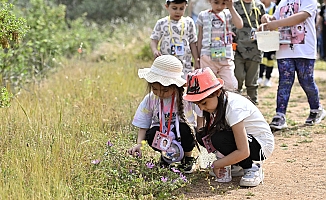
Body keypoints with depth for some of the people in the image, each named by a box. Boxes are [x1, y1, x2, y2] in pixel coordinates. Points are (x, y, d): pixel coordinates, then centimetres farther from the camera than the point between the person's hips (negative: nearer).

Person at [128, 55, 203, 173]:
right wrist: (139, 144, -22)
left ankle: (188, 158, -3)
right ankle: (165, 155, 5)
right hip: (162, 134, 2)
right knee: (151, 135, -31)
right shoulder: (150, 99, -9)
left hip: (182, 135, -2)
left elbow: (201, 114, -5)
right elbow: (143, 125, -6)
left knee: (184, 128, -35)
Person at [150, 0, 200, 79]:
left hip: (185, 65, 1)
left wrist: (196, 61, 7)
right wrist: (155, 50, -16)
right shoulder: (161, 23, 3)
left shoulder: (189, 23, 5)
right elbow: (154, 40, 5)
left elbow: (193, 43, 10)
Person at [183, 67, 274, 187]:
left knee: (219, 139, -31)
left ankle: (252, 168, -11)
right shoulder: (217, 100, -7)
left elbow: (244, 152, -33)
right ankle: (236, 165, 4)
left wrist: (216, 164, -23)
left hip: (262, 146, -9)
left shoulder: (233, 108, -31)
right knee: (202, 136, -8)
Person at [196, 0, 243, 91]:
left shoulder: (228, 14, 4)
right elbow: (200, 37, 10)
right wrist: (198, 57, 11)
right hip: (208, 58, 0)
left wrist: (231, 8, -15)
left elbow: (239, 25, -15)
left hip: (226, 57, 0)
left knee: (231, 85, -4)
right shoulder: (203, 15, 4)